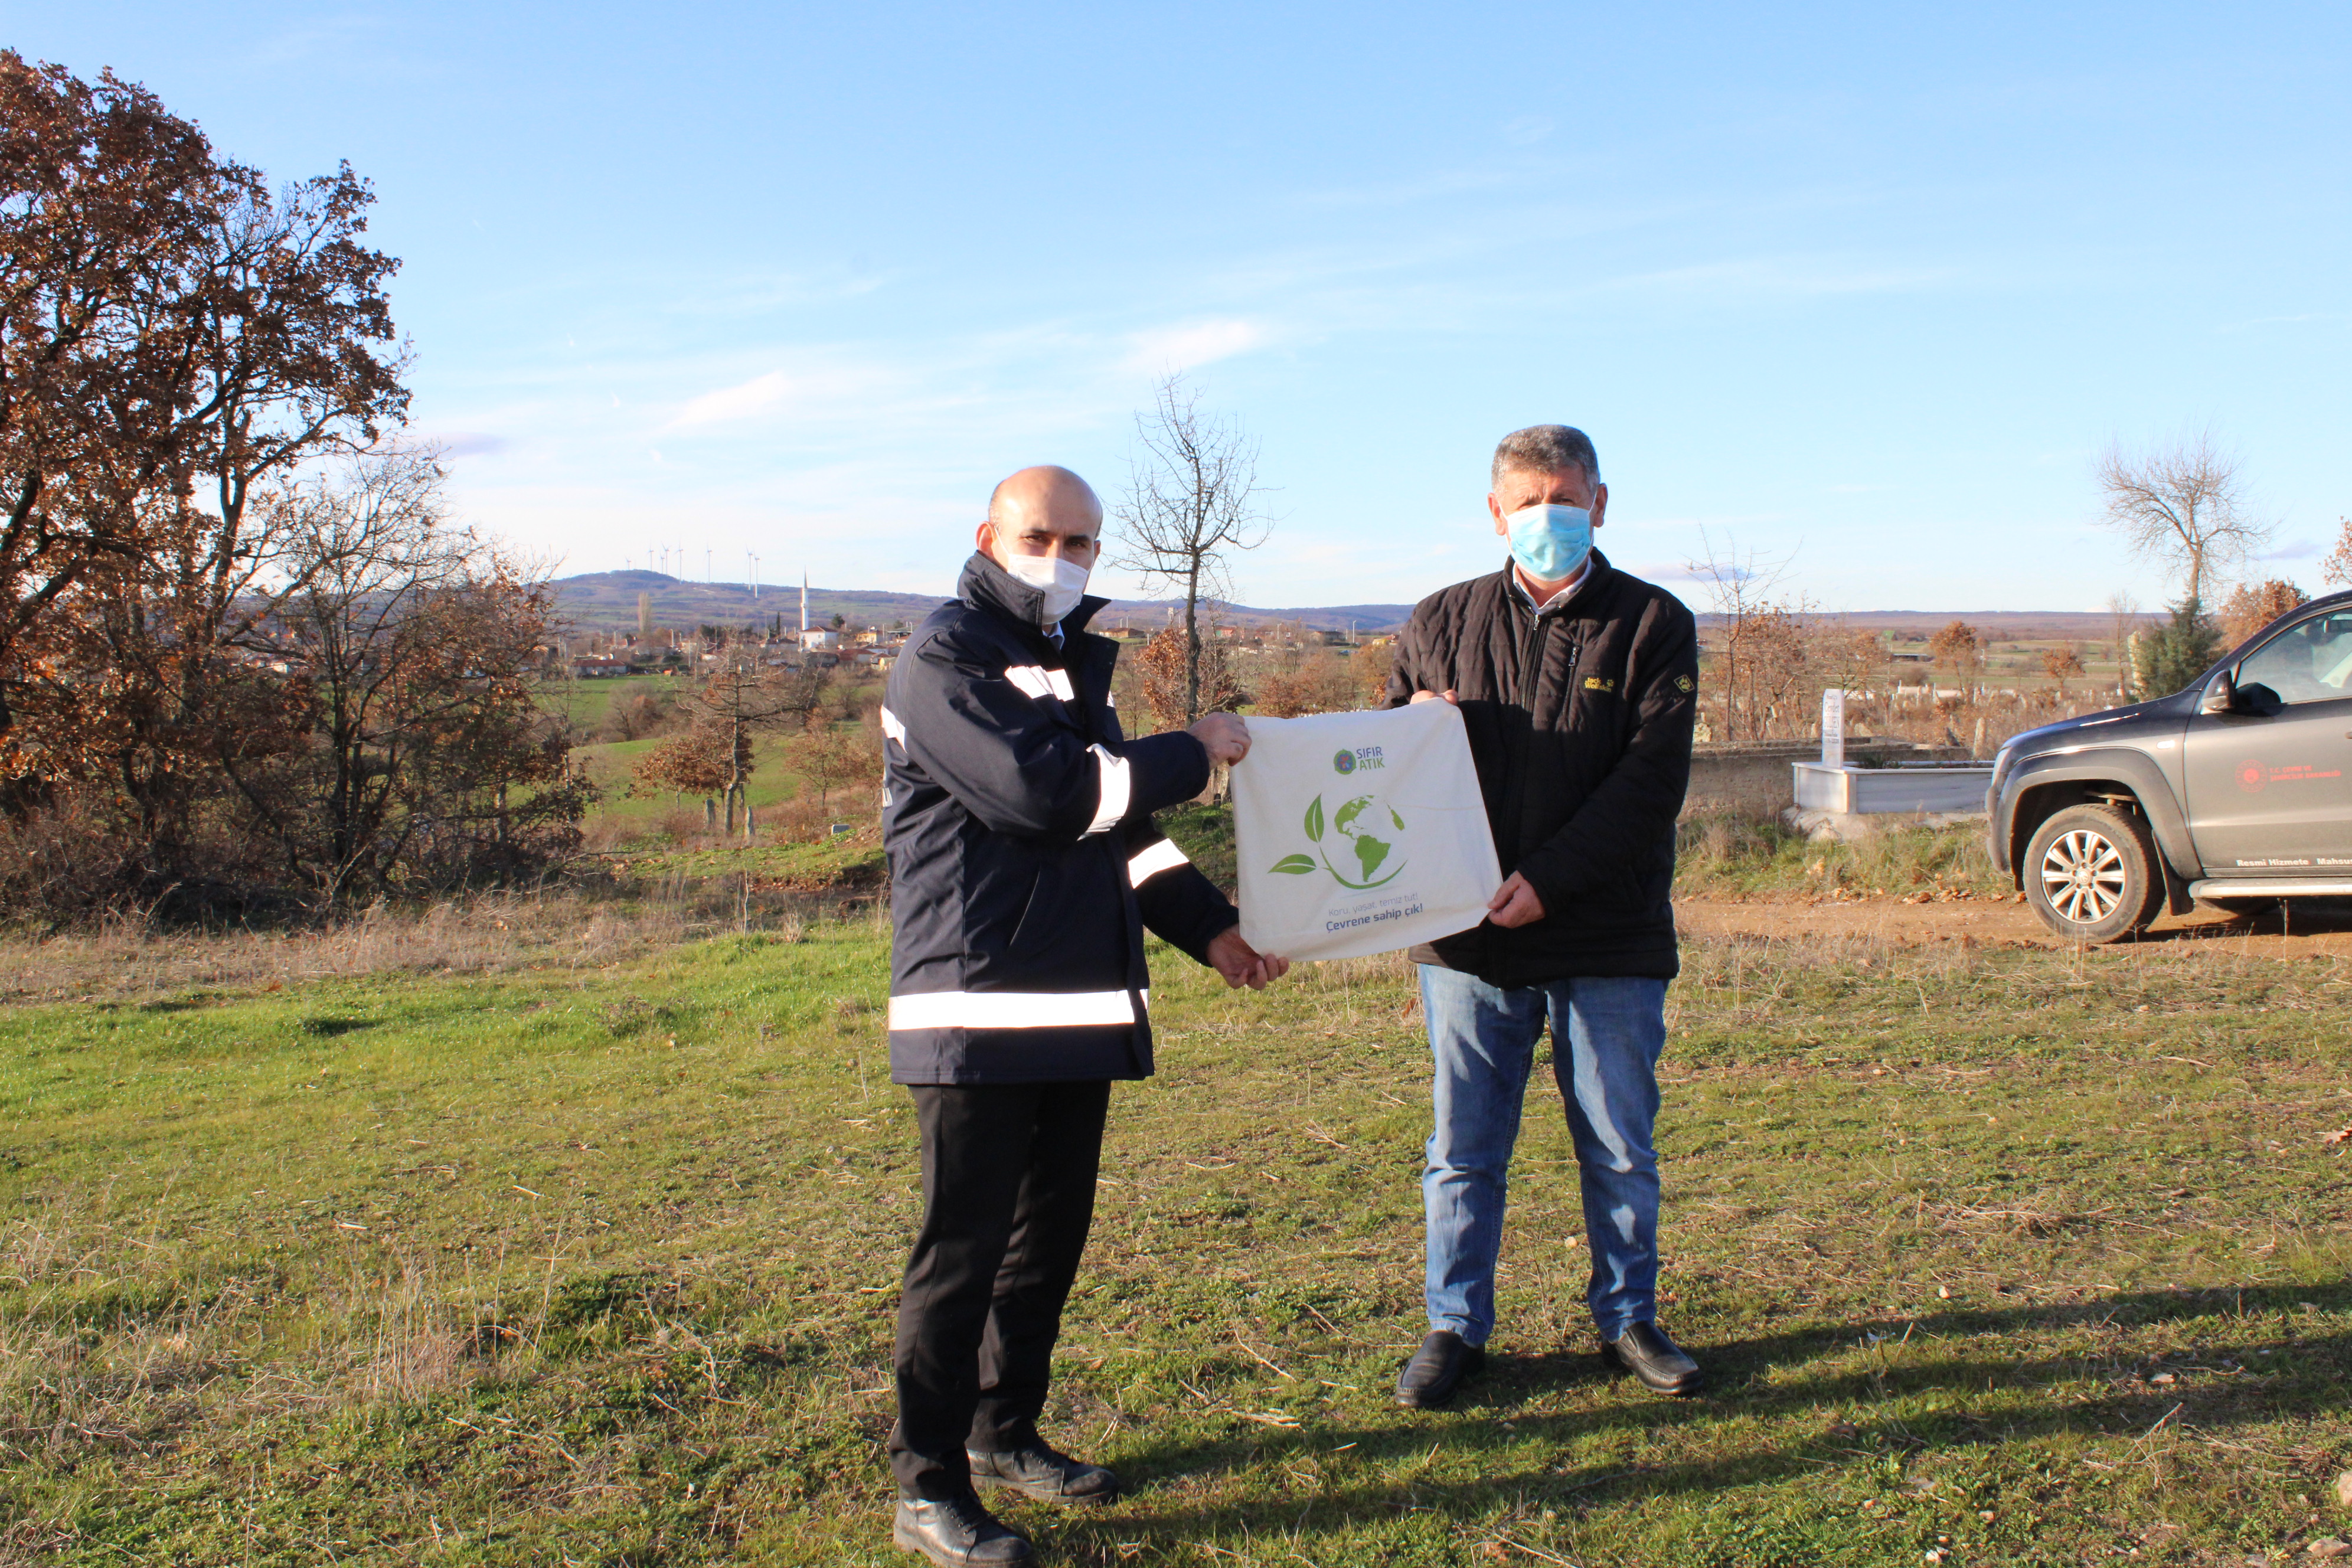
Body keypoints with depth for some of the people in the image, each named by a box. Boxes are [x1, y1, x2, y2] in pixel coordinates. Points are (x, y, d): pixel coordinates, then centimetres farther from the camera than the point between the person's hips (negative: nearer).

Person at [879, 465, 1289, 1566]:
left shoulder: (1071, 665, 19)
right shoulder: (943, 661, -9)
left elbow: (1117, 825, 23)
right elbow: (1042, 790, -22)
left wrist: (1209, 928, 13)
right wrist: (1193, 753, -12)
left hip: (1079, 1007, 9)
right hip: (979, 1007, -8)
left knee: (1054, 1229, 15)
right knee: (964, 1245, -3)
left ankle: (1006, 1433, 31)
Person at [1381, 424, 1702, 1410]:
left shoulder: (1652, 625, 1)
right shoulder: (1442, 623, 9)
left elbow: (1651, 781, -8)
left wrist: (1548, 878, -17)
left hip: (1609, 939, -1)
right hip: (1468, 935, 2)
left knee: (1621, 1151, 11)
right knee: (1463, 1150, 9)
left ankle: (1628, 1320, 29)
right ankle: (1455, 1327, 23)